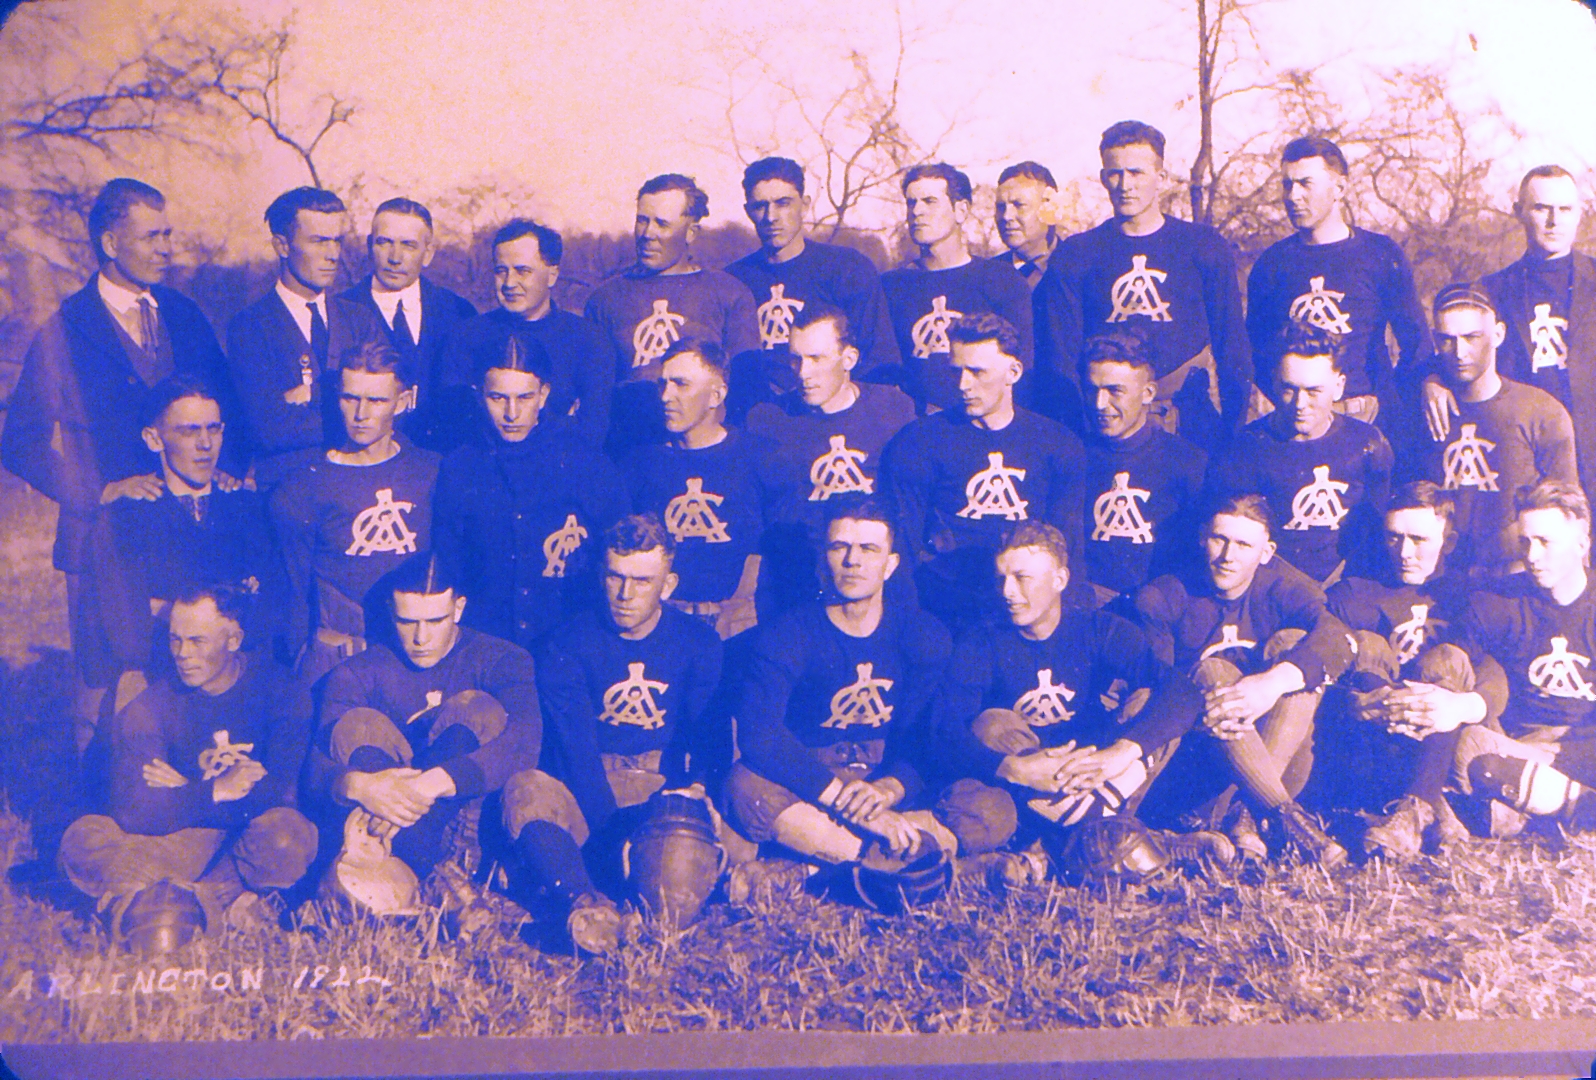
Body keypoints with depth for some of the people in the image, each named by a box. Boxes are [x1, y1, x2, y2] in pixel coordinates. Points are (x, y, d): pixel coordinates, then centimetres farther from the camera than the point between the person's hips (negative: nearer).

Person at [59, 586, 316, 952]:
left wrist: (183, 795, -9)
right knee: (83, 840, -22)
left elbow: (281, 790, -17)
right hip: (179, 844, 2)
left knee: (288, 833, -37)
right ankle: (224, 902, -26)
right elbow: (133, 812, -15)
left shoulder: (278, 688, -6)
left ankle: (153, 900, -19)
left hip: (253, 842, -2)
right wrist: (216, 790, -14)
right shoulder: (148, 709, -3)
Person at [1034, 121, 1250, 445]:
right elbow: (1062, 354, 5)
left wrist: (1235, 429, 1)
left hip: (1192, 415, 1)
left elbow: (1232, 345, 9)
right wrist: (1075, 433, -4)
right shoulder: (1073, 256, 8)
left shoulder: (1206, 247, 9)